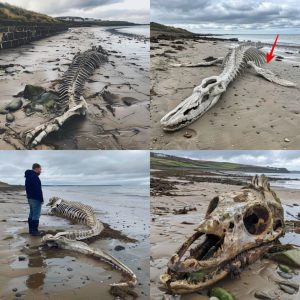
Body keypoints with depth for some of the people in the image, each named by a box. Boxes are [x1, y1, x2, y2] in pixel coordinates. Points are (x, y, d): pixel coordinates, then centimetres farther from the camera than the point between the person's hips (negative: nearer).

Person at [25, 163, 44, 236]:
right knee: (36, 215, -6)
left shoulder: (28, 176, 15)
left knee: (31, 214, 14)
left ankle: (31, 230, 18)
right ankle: (34, 231, -5)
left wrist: (29, 196, 20)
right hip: (36, 199, -10)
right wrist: (41, 199, -16)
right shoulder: (34, 177, -17)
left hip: (30, 198, 10)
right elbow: (38, 190, -21)